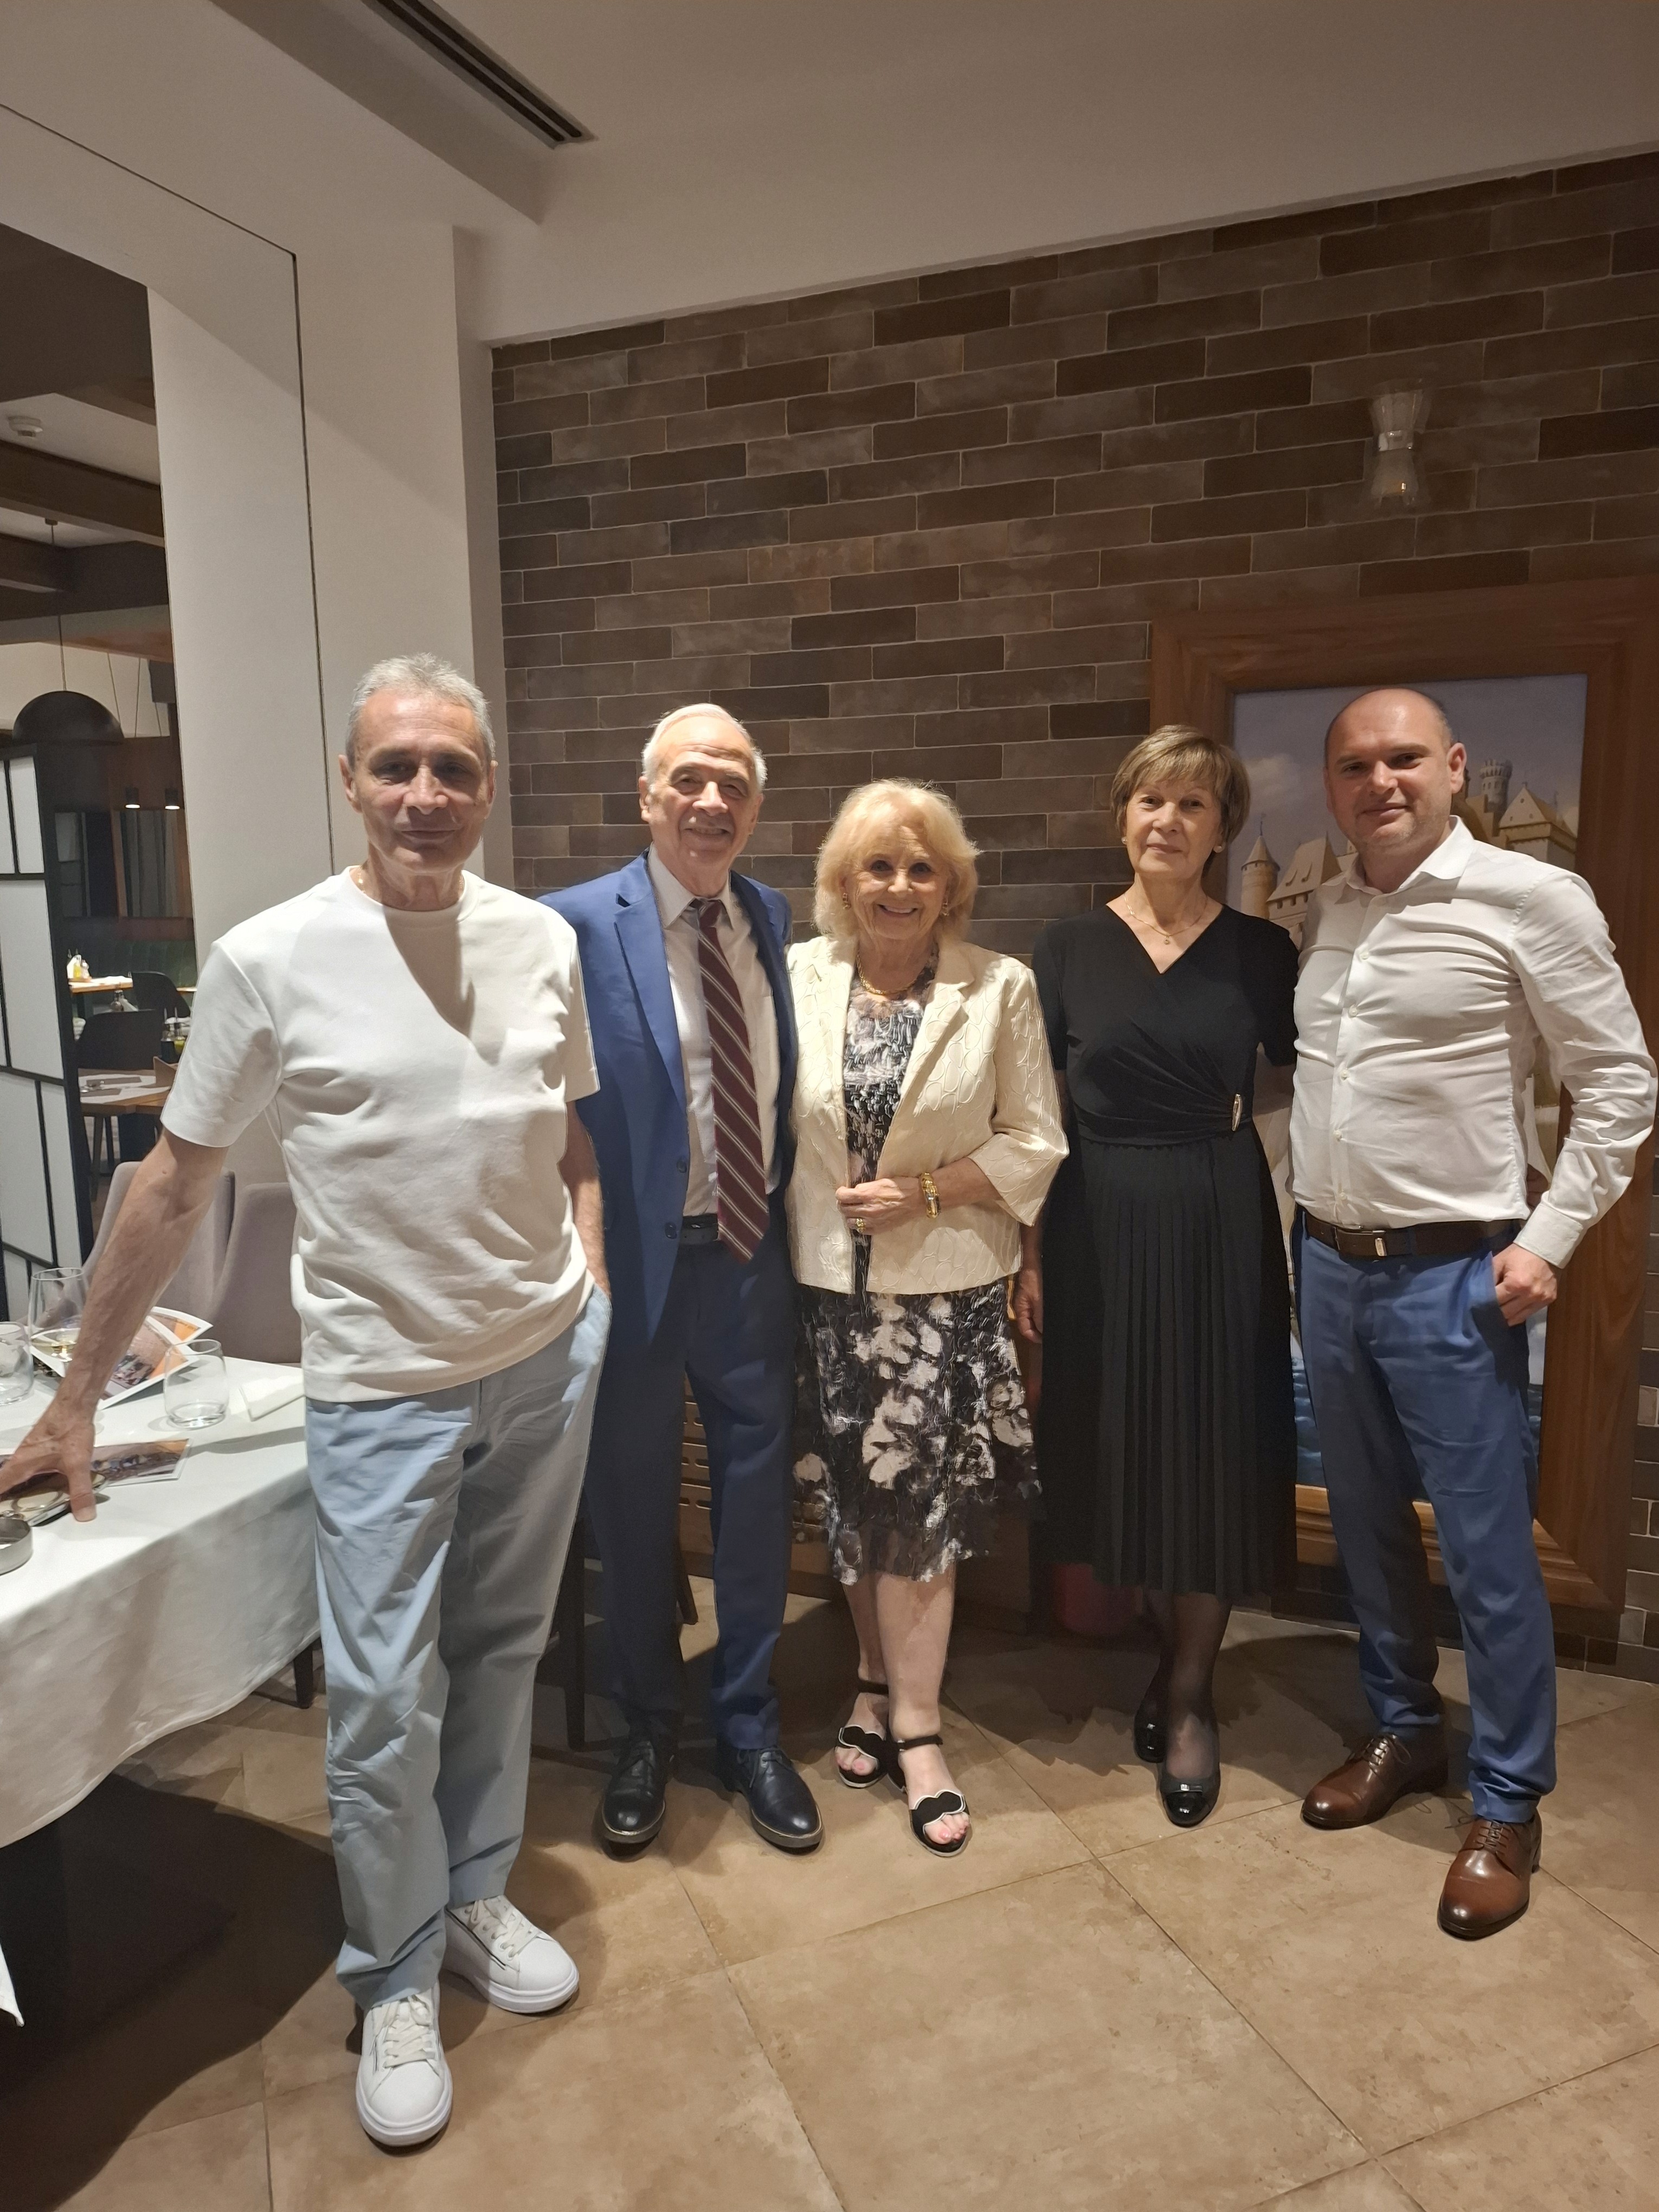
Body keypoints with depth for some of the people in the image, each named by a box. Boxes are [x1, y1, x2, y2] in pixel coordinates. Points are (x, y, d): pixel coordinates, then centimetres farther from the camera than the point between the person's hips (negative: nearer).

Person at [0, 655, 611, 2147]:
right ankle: (398, 1985, 28)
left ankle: (476, 1897, 41)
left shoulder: (543, 942, 0)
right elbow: (176, 1188, -5)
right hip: (384, 1384, -3)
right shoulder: (271, 962, -11)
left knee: (502, 1653, 18)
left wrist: (589, 1278, 2)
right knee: (385, 1702, 3)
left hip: (549, 1359, 4)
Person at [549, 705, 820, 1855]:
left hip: (753, 1255, 4)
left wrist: (789, 1213, 4)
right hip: (636, 1258, -3)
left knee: (758, 1497, 15)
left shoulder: (777, 918, 3)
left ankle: (749, 1728, 38)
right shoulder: (579, 924, -11)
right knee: (634, 1507, 15)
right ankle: (648, 1729, 40)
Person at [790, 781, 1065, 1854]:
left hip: (945, 1287, -2)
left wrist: (924, 1190, -13)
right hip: (828, 1281, 3)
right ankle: (889, 1689, 34)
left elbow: (1034, 1144, -3)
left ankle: (907, 1719, 19)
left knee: (922, 1502, 2)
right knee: (854, 1498, 13)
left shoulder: (1001, 988, -5)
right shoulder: (800, 979, 1)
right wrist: (789, 1223, 1)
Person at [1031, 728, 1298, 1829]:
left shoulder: (1261, 951, 0)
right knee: (1123, 1449, 10)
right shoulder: (1069, 948, 2)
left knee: (1211, 1454, 5)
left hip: (1220, 1228, -1)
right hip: (1100, 1228, 1)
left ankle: (1191, 1693, 24)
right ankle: (1175, 1650, 34)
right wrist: (1027, 1253, -1)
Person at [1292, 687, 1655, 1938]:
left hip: (1452, 1276, -5)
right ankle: (1405, 1732, 37)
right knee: (1367, 1526, 17)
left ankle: (1508, 1806, 23)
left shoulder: (1531, 897, -9)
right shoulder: (1326, 914, 7)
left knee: (1487, 1552, 4)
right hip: (1328, 1266, 6)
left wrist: (1546, 1241, -10)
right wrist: (1296, 1230, 8)